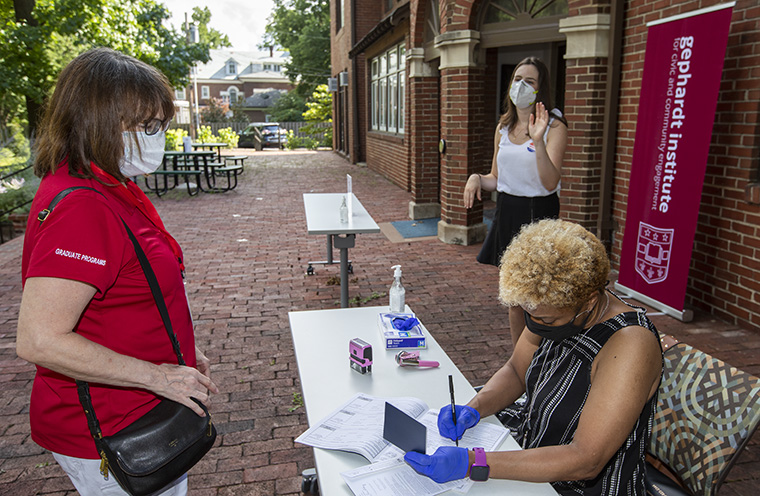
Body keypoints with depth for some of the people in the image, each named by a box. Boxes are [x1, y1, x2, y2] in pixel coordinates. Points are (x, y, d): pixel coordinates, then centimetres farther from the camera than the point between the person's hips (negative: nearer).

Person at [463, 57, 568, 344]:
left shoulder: (553, 127, -9)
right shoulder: (503, 128, 11)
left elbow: (550, 183, -19)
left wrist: (538, 142, -30)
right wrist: (477, 178, -2)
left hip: (538, 214, -6)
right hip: (507, 213, 6)